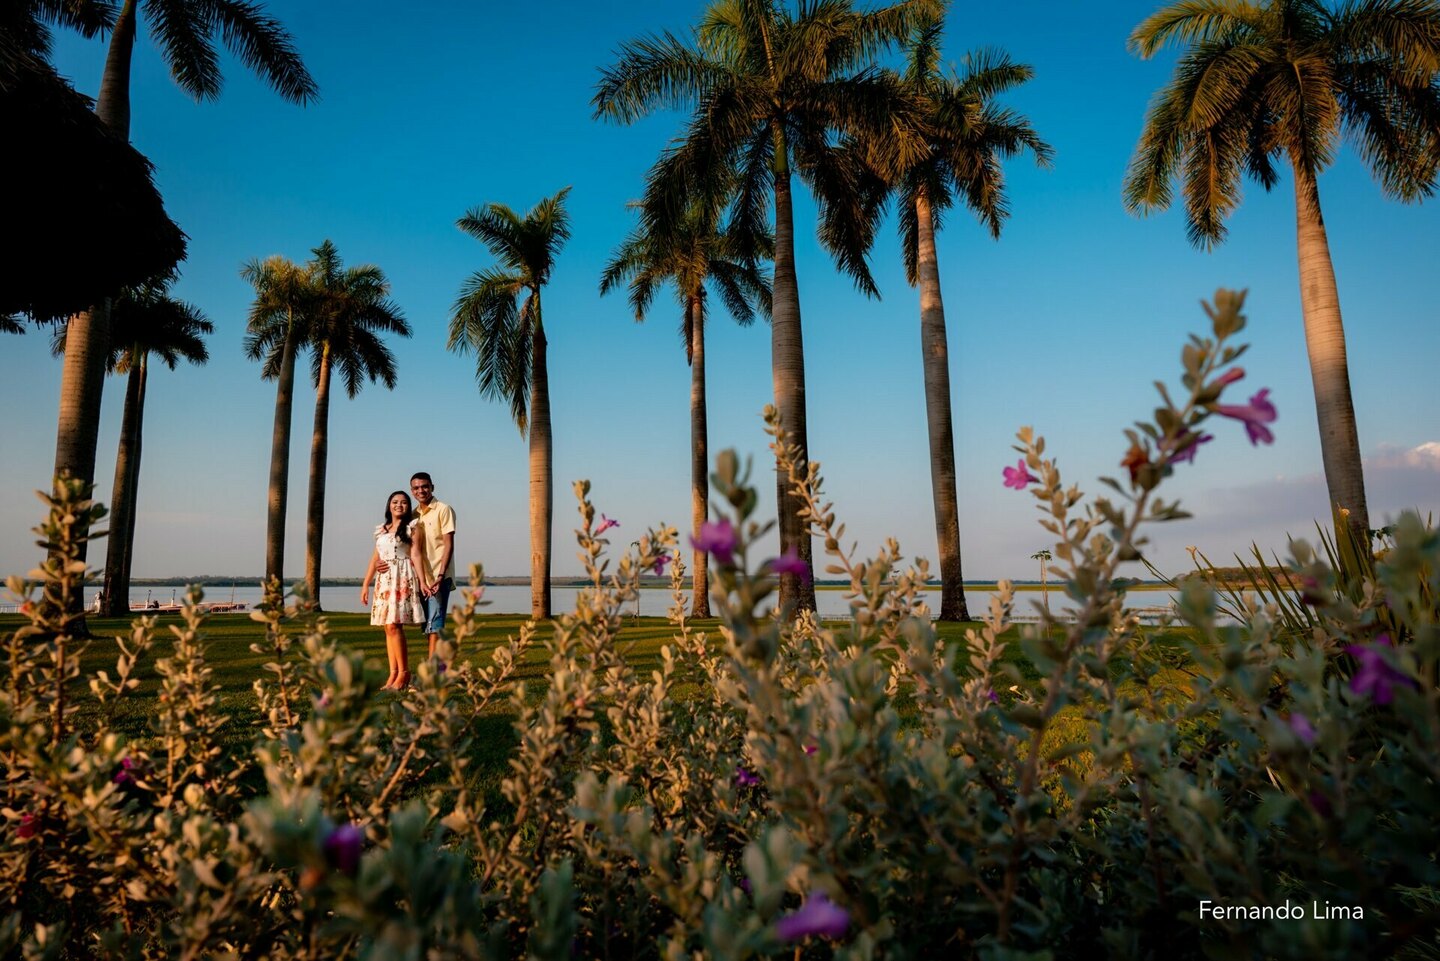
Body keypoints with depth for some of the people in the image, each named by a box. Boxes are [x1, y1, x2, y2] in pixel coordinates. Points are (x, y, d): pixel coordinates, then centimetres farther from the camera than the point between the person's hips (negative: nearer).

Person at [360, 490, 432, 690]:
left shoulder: (413, 527, 3)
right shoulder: (382, 530, 20)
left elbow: (416, 554, -6)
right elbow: (375, 558, 19)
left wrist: (422, 581, -15)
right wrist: (365, 584, 14)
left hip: (403, 579, -6)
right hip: (384, 580, 6)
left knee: (394, 625, -14)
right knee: (388, 627, 2)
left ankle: (404, 673, -9)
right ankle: (393, 673, 4)